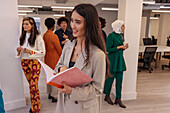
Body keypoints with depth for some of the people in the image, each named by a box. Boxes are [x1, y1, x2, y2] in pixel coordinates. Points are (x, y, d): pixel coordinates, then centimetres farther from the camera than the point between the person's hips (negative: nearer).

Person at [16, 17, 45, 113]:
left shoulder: (37, 37, -8)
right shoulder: (23, 37, 12)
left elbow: (43, 52, -10)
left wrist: (30, 51, -21)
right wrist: (19, 50, 0)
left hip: (34, 62, -6)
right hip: (24, 62, 6)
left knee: (33, 85, -7)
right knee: (30, 84, 13)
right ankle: (33, 104, 27)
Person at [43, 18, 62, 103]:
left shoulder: (44, 35, 5)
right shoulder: (53, 36, -18)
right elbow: (59, 49, -12)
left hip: (47, 58, 8)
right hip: (54, 58, -8)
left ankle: (49, 94, 30)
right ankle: (53, 96, 8)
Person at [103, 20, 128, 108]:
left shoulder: (121, 35, 13)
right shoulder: (111, 35, -12)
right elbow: (108, 49, -15)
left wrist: (124, 47, 1)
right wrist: (119, 47, -15)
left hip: (120, 59, 8)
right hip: (113, 59, -7)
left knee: (119, 79, 7)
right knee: (110, 78, 4)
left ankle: (118, 99, 18)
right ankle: (107, 96, 25)